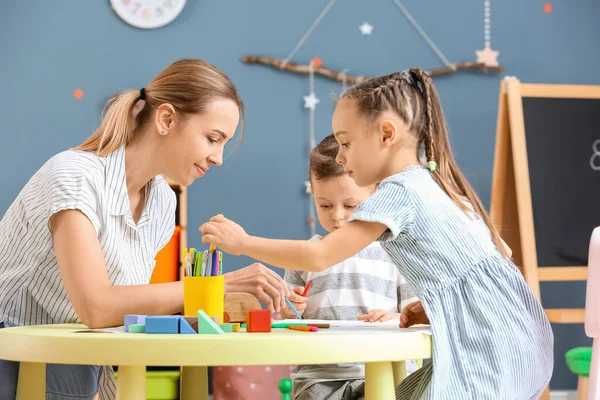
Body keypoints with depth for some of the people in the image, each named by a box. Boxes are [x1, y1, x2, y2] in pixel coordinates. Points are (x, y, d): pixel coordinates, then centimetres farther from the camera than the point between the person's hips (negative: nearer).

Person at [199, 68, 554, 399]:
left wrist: (243, 242, -7)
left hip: (490, 345, -9)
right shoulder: (437, 182, 15)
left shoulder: (398, 192, -12)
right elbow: (501, 251, 19)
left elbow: (319, 257, -17)